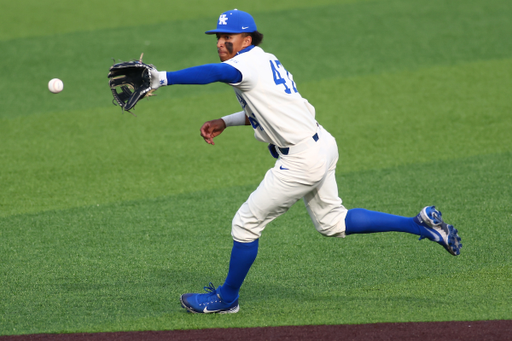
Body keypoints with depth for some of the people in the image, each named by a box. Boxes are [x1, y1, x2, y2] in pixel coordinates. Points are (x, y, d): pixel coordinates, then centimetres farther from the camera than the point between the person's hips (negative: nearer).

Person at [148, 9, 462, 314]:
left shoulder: (249, 63, -17)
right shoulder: (267, 61, 13)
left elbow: (214, 72, -38)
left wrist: (163, 78, -47)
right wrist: (225, 122, 18)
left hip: (303, 159, -10)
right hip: (323, 145, 10)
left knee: (246, 224, 0)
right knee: (332, 223, 23)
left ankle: (226, 299, 15)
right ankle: (421, 224, 20)